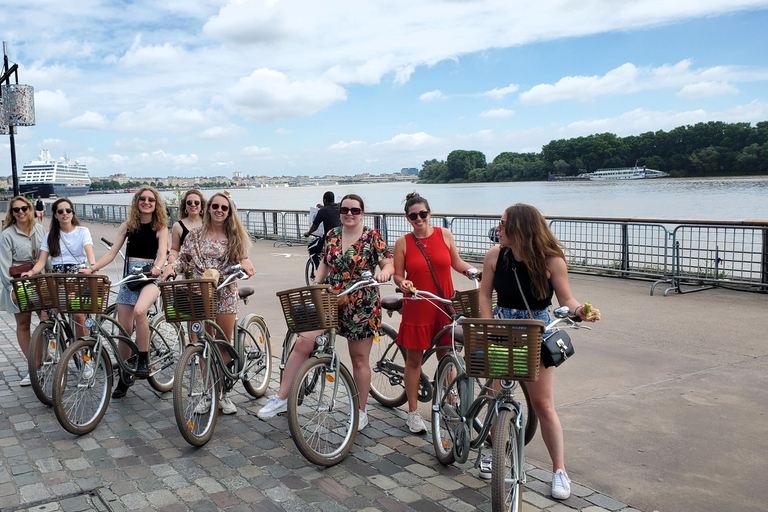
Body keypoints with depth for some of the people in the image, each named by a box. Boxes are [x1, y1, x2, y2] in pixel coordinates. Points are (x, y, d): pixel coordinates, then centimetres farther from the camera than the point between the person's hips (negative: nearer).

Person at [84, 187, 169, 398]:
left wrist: (157, 268, -32)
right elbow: (112, 253, 6)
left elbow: (162, 254, -10)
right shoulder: (127, 226, 8)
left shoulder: (160, 227, 1)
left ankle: (144, 361, -18)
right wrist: (92, 268, -8)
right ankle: (124, 377, 18)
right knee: (124, 329, 2)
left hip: (151, 277, -3)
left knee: (139, 311, -34)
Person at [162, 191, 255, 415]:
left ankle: (221, 392, 15)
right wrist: (172, 267, -11)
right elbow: (183, 259, 9)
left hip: (225, 294, 0)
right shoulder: (196, 235, 5)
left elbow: (241, 262, 5)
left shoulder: (235, 237, 5)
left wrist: (245, 263, -17)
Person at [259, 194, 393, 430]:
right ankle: (281, 398, 2)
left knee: (359, 360, 6)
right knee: (302, 343, -8)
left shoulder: (372, 237, -5)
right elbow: (325, 264, 15)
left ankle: (361, 412, 23)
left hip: (361, 308, -4)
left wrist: (385, 272, -30)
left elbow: (388, 263, -7)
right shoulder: (332, 235, 7)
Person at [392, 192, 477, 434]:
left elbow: (457, 263, 13)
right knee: (414, 359, 6)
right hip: (416, 308, -1)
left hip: (444, 307, 2)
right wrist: (402, 283, -21)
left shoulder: (444, 235, 2)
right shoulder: (403, 243, -2)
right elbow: (398, 275, 1)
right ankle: (413, 412, 19)